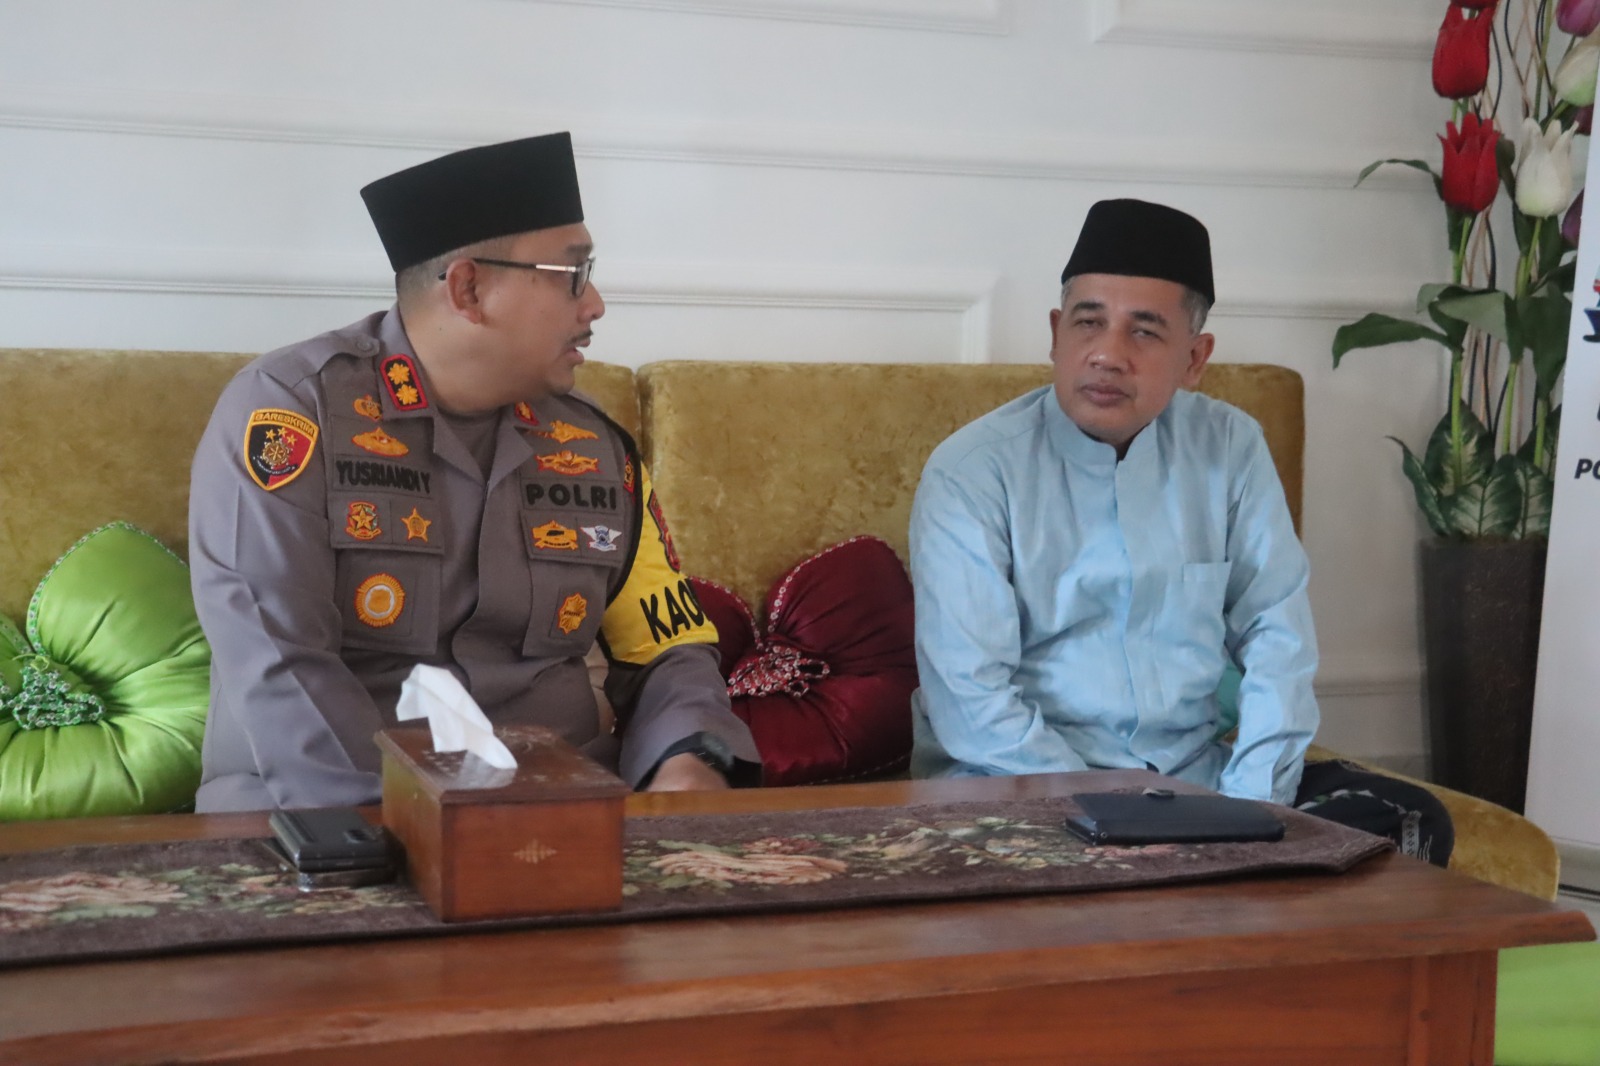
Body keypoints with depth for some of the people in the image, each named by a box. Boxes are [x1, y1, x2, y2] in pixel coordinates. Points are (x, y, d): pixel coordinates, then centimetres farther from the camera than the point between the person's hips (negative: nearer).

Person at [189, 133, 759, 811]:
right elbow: (278, 671, -15)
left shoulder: (597, 449, 10)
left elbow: (667, 650, 13)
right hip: (319, 813, -4)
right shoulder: (287, 411, -7)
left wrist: (688, 766, -8)